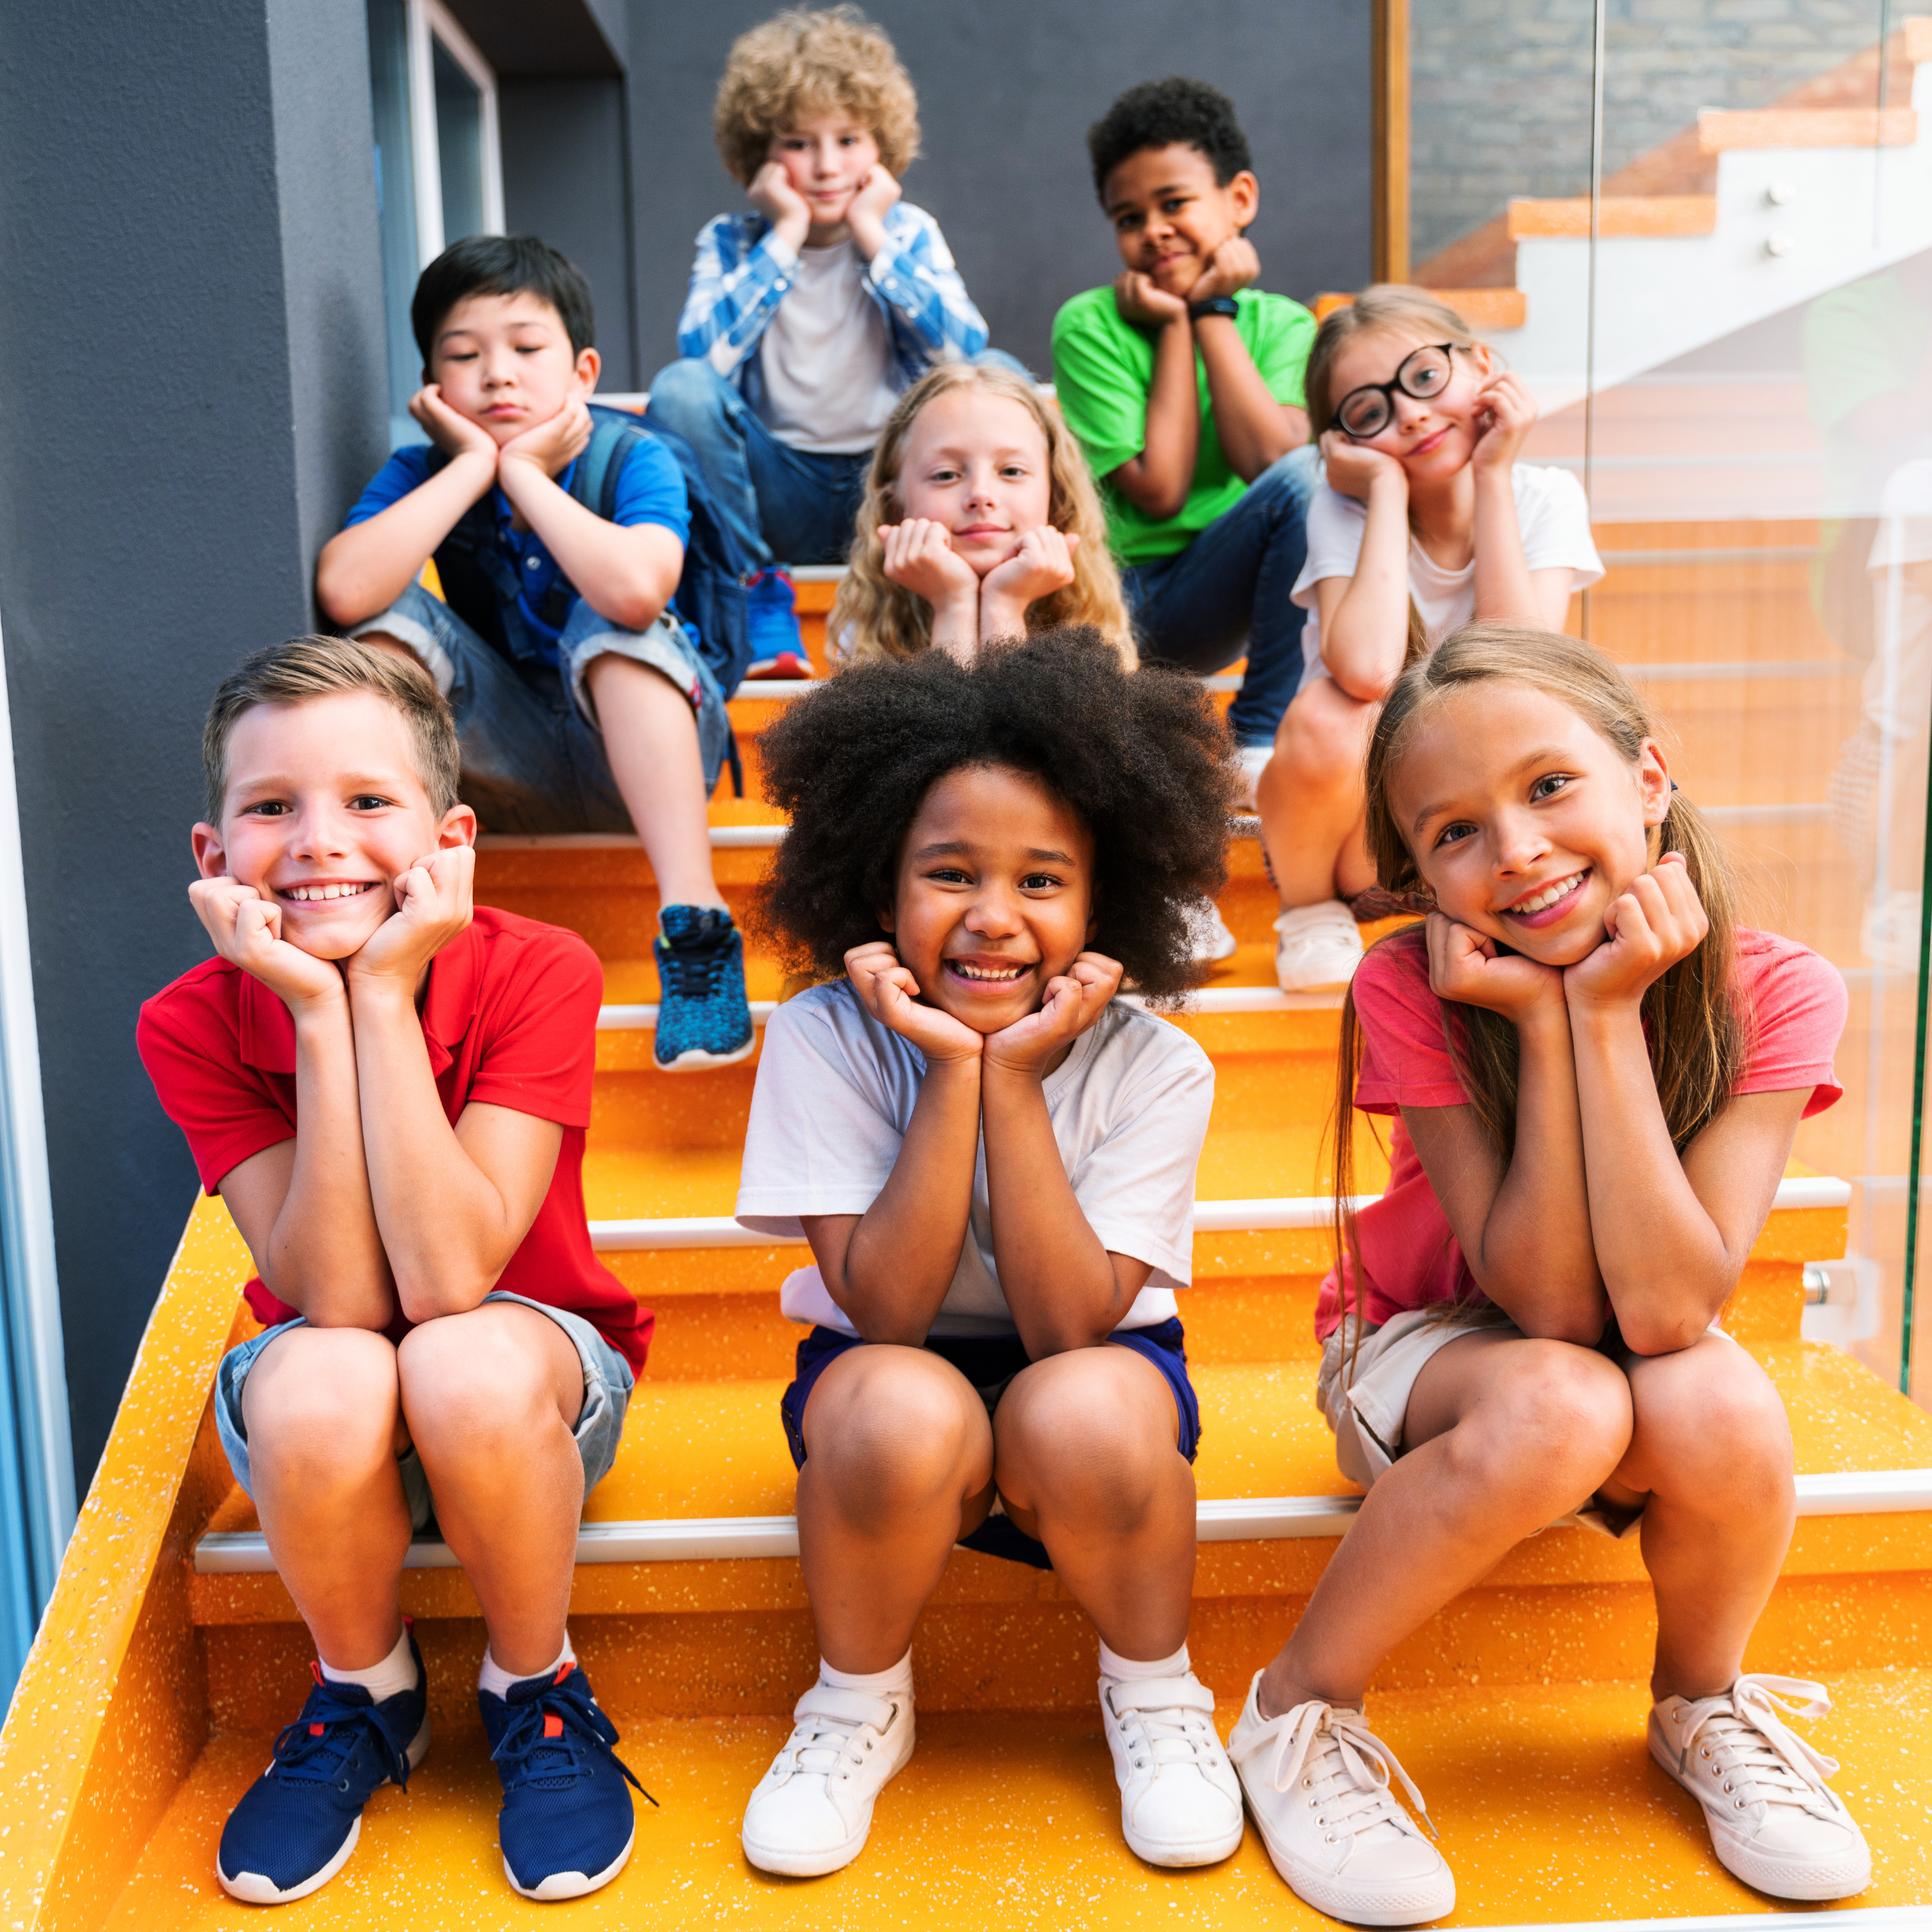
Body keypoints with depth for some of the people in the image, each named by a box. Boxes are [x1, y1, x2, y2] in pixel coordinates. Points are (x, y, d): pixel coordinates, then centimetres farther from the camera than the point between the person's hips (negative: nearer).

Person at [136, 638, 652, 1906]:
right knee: (316, 1387, -34)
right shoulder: (194, 1024, -15)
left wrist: (381, 993, -32)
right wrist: (319, 1013, -31)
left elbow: (448, 1278, -30)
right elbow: (337, 1299, -25)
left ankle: (539, 1693, -5)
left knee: (465, 1364, -36)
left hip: (537, 1376, -1)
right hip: (335, 1425, 2)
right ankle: (365, 1698, -1)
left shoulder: (535, 974, -21)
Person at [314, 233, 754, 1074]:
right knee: (394, 618, -16)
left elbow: (635, 590, -39)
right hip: (516, 766, 3)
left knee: (612, 619, -31)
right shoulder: (422, 473, -5)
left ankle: (693, 914, -40)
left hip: (646, 749, -3)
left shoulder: (633, 458, -14)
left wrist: (522, 470, -24)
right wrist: (472, 466, -22)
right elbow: (342, 591, -28)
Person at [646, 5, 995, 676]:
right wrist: (785, 237, -16)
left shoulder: (909, 232, 3)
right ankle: (759, 594, -11)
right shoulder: (731, 242, 1)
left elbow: (965, 353, -15)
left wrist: (873, 237, -12)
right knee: (681, 388, -26)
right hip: (779, 493, 0)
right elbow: (705, 353, -20)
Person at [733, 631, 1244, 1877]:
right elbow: (887, 1314, -22)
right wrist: (950, 1072, -31)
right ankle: (861, 1703, -2)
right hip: (884, 1374, 0)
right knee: (900, 1407, -34)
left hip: (1096, 1372, 0)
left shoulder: (1155, 1069, -16)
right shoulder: (825, 1040, -17)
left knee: (1084, 1408, -34)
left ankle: (1156, 1692, -1)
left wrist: (1013, 1077, -30)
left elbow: (1068, 1326, -24)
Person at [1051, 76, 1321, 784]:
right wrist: (1173, 326, -7)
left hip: (1210, 601, 2)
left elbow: (1273, 460, -16)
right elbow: (1158, 490, -12)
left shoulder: (1282, 323, 5)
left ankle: (1262, 741, -19)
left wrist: (1211, 313, -8)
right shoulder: (1089, 323, -3)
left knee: (1310, 476, -27)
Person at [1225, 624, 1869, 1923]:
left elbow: (1664, 1308, -31)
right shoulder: (1412, 990, -24)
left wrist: (1607, 1010, -34)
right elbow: (1548, 1304, -26)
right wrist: (1541, 1021, -33)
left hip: (1653, 1359, 2)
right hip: (1430, 1343, -2)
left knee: (1720, 1405, -32)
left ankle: (1705, 1708, 1)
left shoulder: (1775, 991, -21)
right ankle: (1300, 1711, -11)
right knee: (1560, 1408, -34)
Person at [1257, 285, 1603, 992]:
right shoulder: (1345, 507, -14)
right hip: (1354, 810, -1)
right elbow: (1367, 671, -34)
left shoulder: (1545, 498, -8)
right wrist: (1387, 487, -24)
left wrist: (1493, 476, -21)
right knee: (1326, 716, -35)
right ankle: (1310, 908, -4)